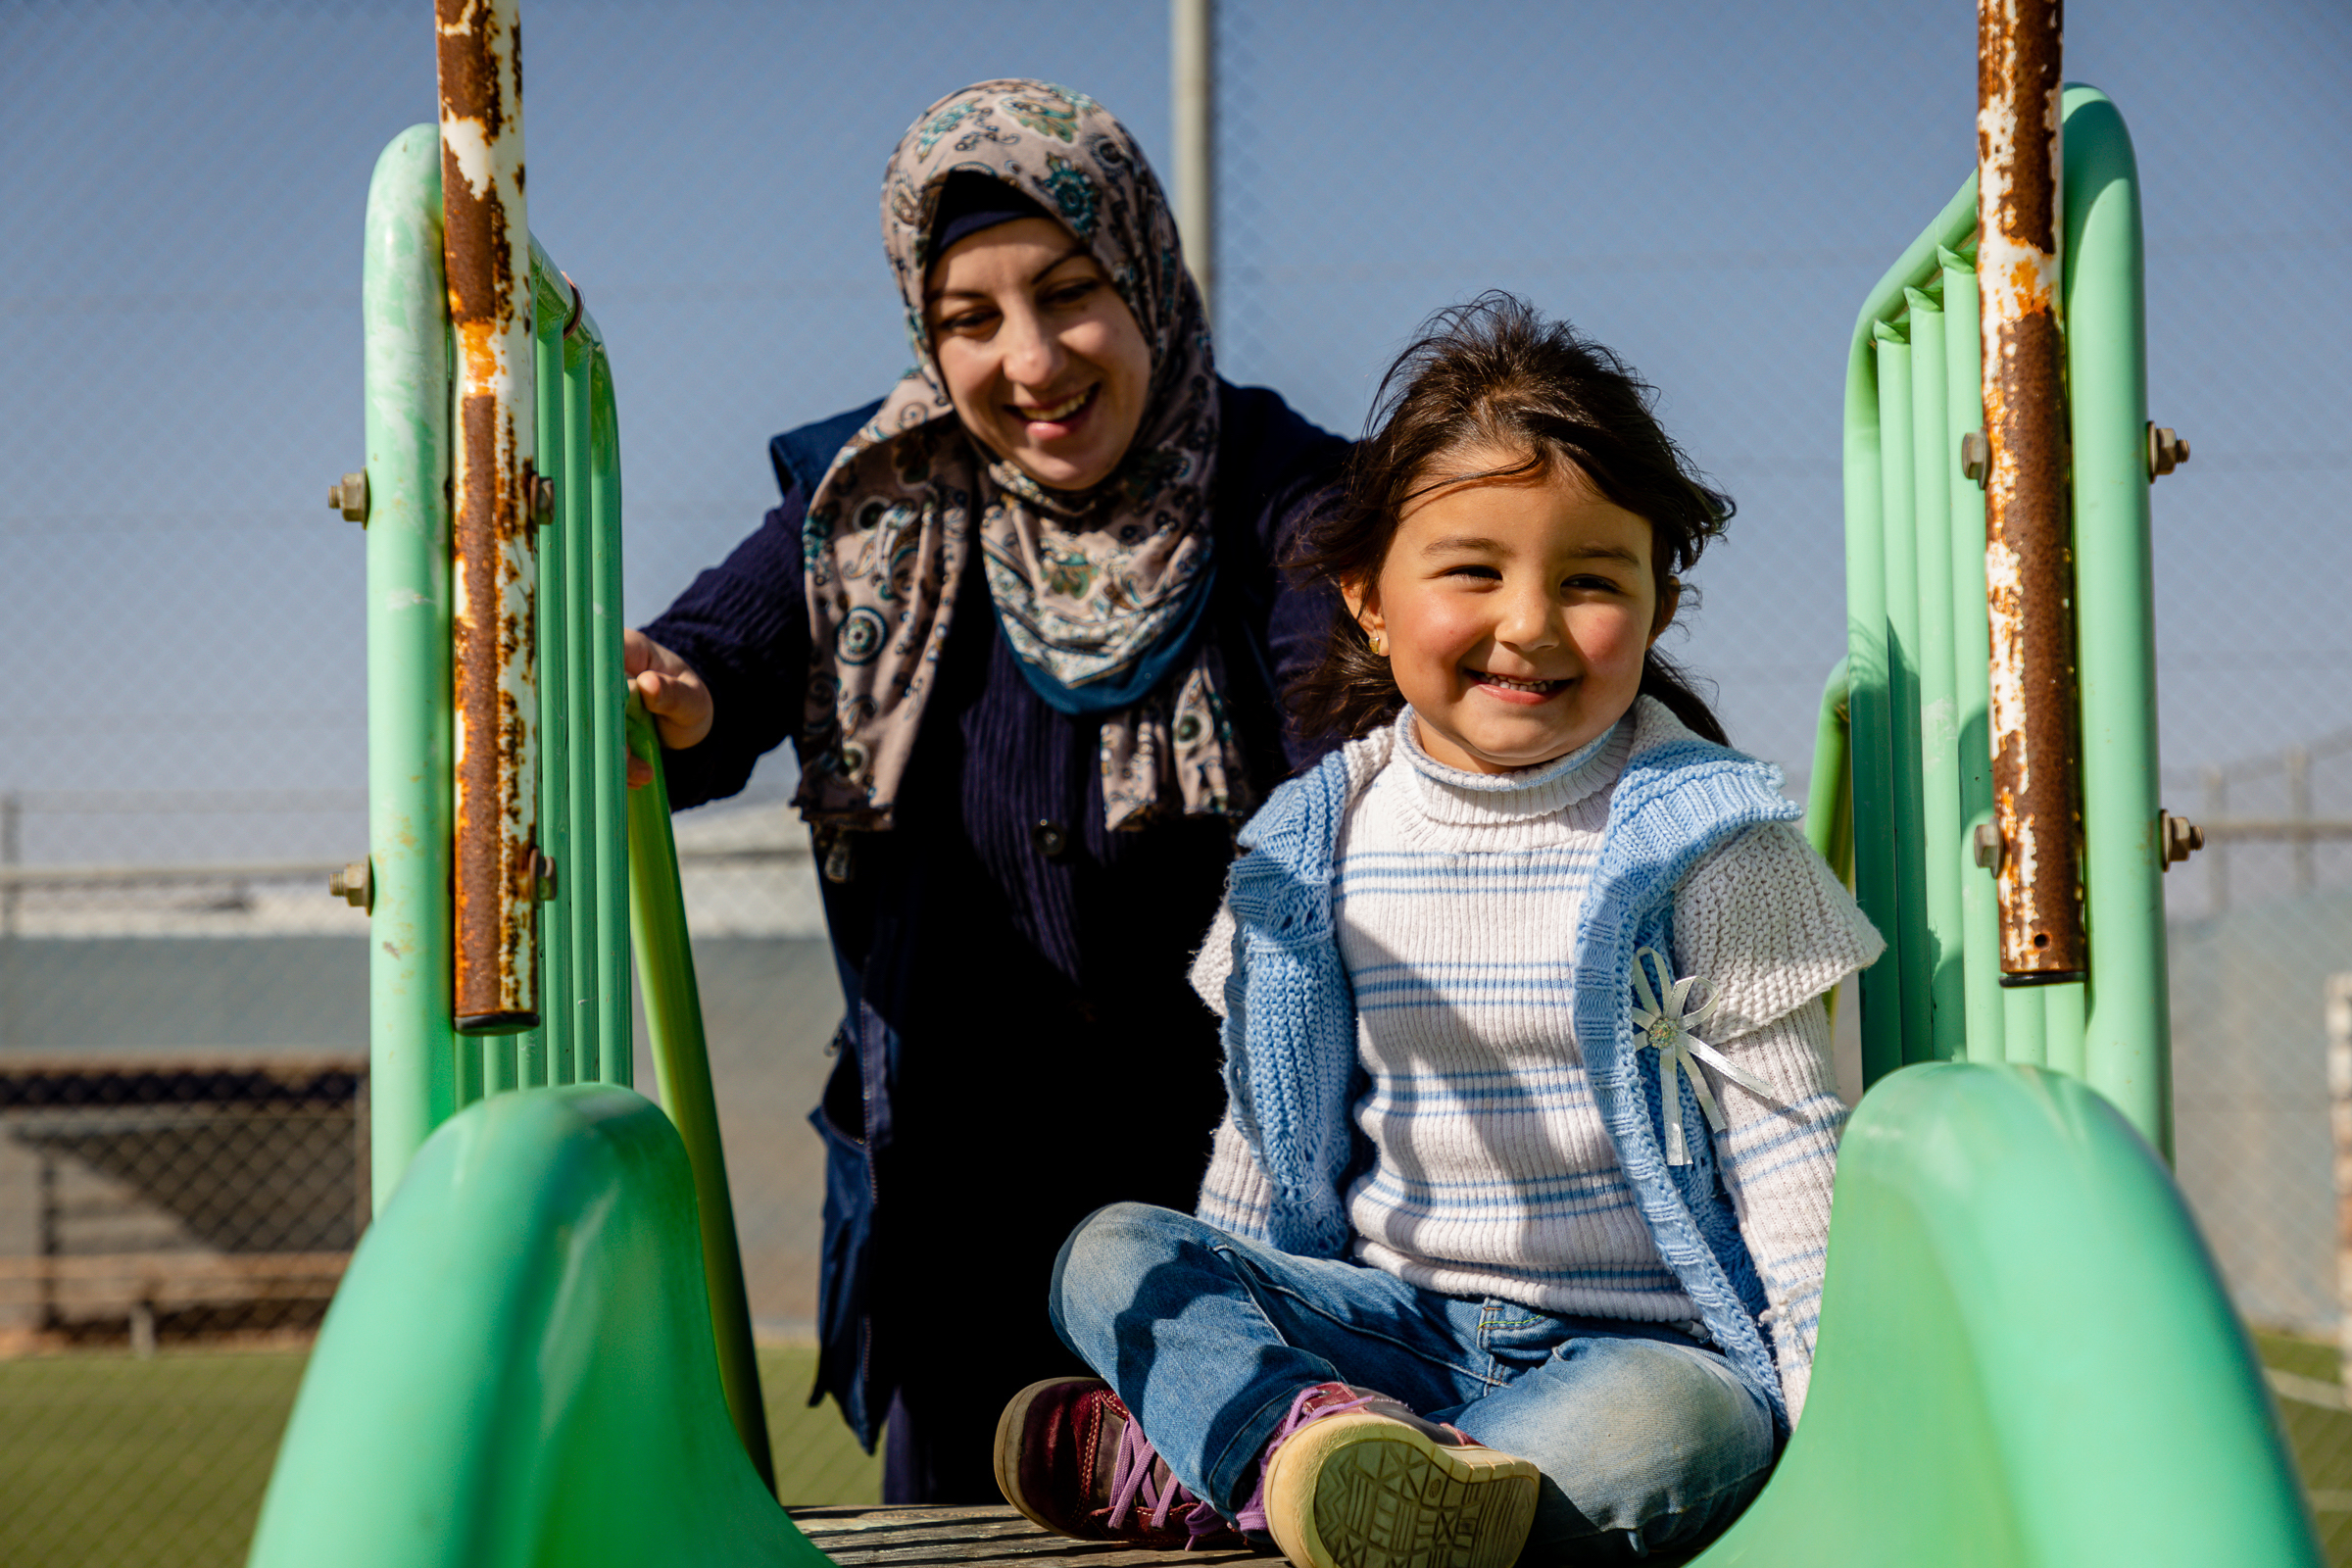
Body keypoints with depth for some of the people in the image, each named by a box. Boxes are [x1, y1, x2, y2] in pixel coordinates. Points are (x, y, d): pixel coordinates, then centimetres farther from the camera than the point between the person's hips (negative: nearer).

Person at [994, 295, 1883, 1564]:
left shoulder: (1703, 844, -5)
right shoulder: (1315, 842, 5)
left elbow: (1786, 1142, -6)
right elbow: (1265, 1125, 16)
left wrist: (1832, 1403, -14)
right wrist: (1217, 1320, 15)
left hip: (1641, 1342, -4)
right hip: (1389, 1323, 4)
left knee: (1674, 1434, -37)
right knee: (1113, 1253, -15)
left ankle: (1197, 1465, -35)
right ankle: (1320, 1434, -43)